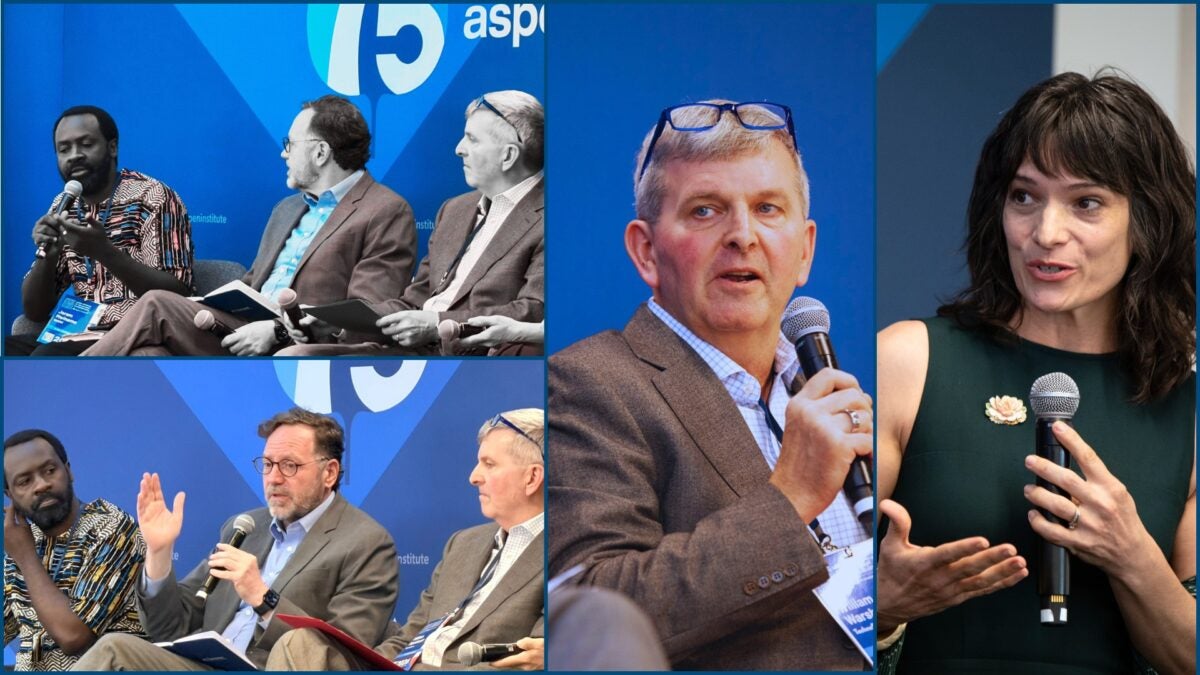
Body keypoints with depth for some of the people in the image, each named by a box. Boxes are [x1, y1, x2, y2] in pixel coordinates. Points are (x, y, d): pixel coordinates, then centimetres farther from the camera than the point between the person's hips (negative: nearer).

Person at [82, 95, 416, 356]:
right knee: (148, 350, -22)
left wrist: (278, 331, -19)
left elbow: (363, 315, -11)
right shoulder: (288, 209, 28)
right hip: (245, 334, 8)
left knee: (157, 307, -22)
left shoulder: (388, 214, -2)